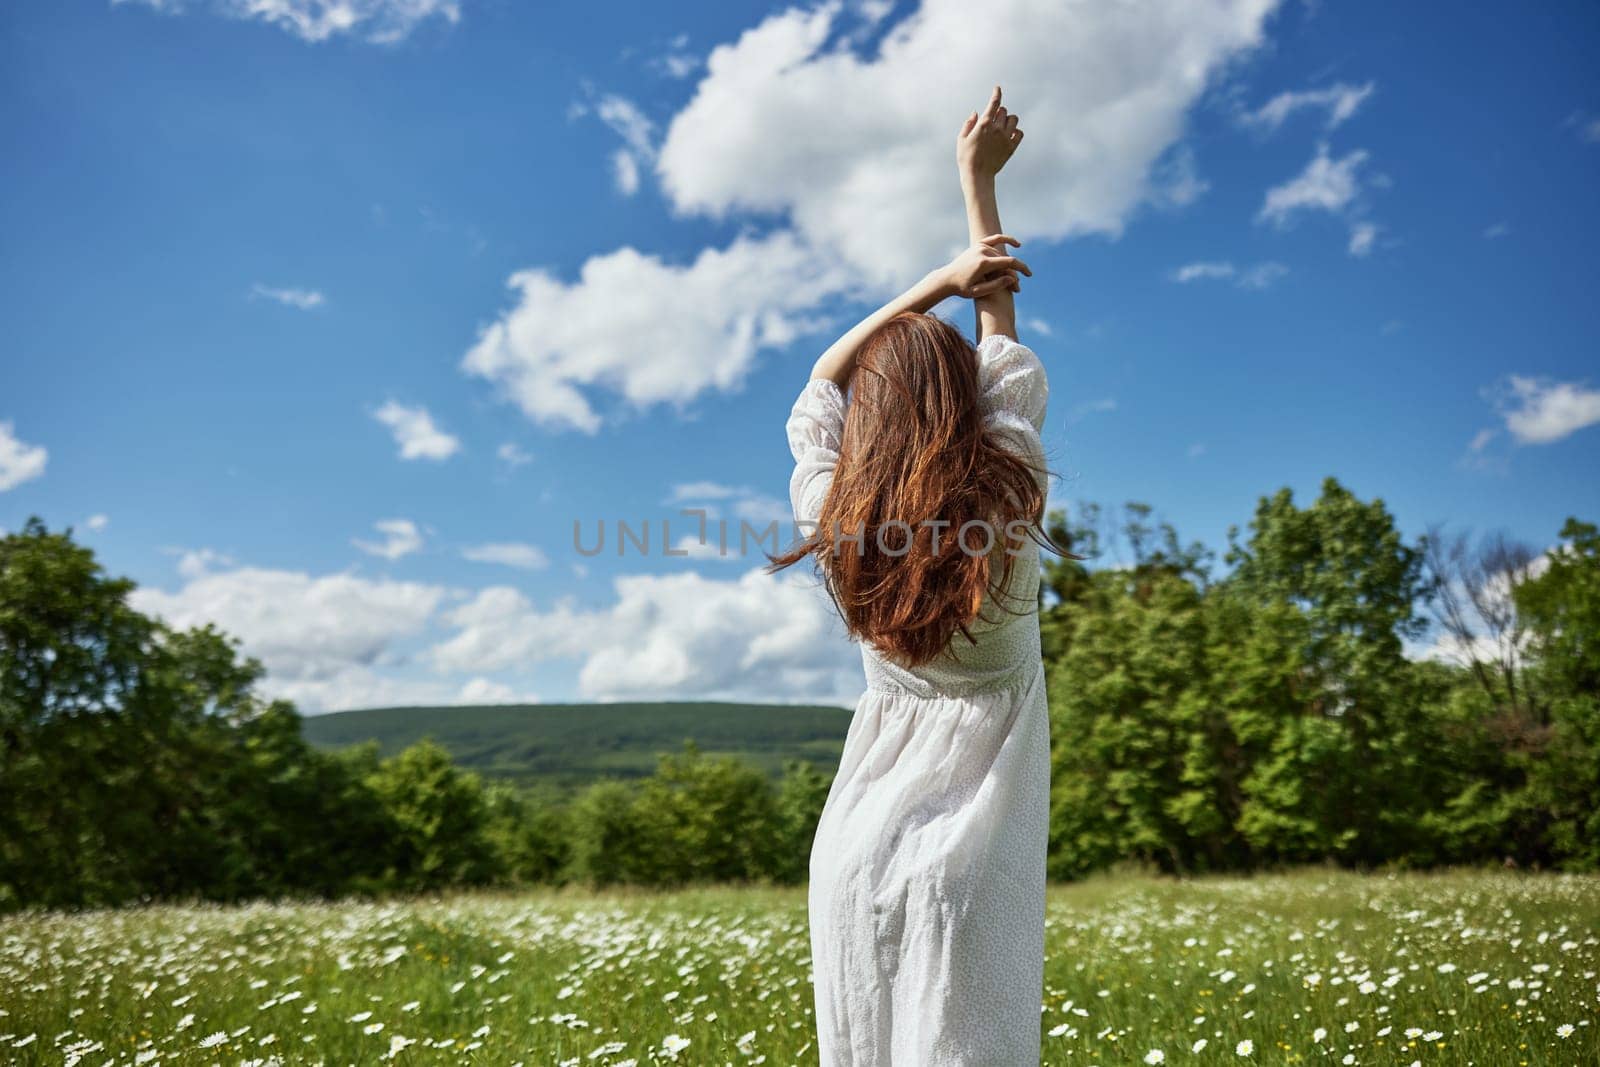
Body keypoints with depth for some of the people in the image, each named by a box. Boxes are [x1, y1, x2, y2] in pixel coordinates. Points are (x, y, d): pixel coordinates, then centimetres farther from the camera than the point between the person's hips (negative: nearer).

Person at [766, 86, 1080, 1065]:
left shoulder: (841, 523, -7)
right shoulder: (1014, 503, -9)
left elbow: (819, 390, 12)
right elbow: (1005, 351, 6)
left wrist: (937, 281, 9)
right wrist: (980, 180, 16)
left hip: (857, 849, 2)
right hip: (973, 862, -1)